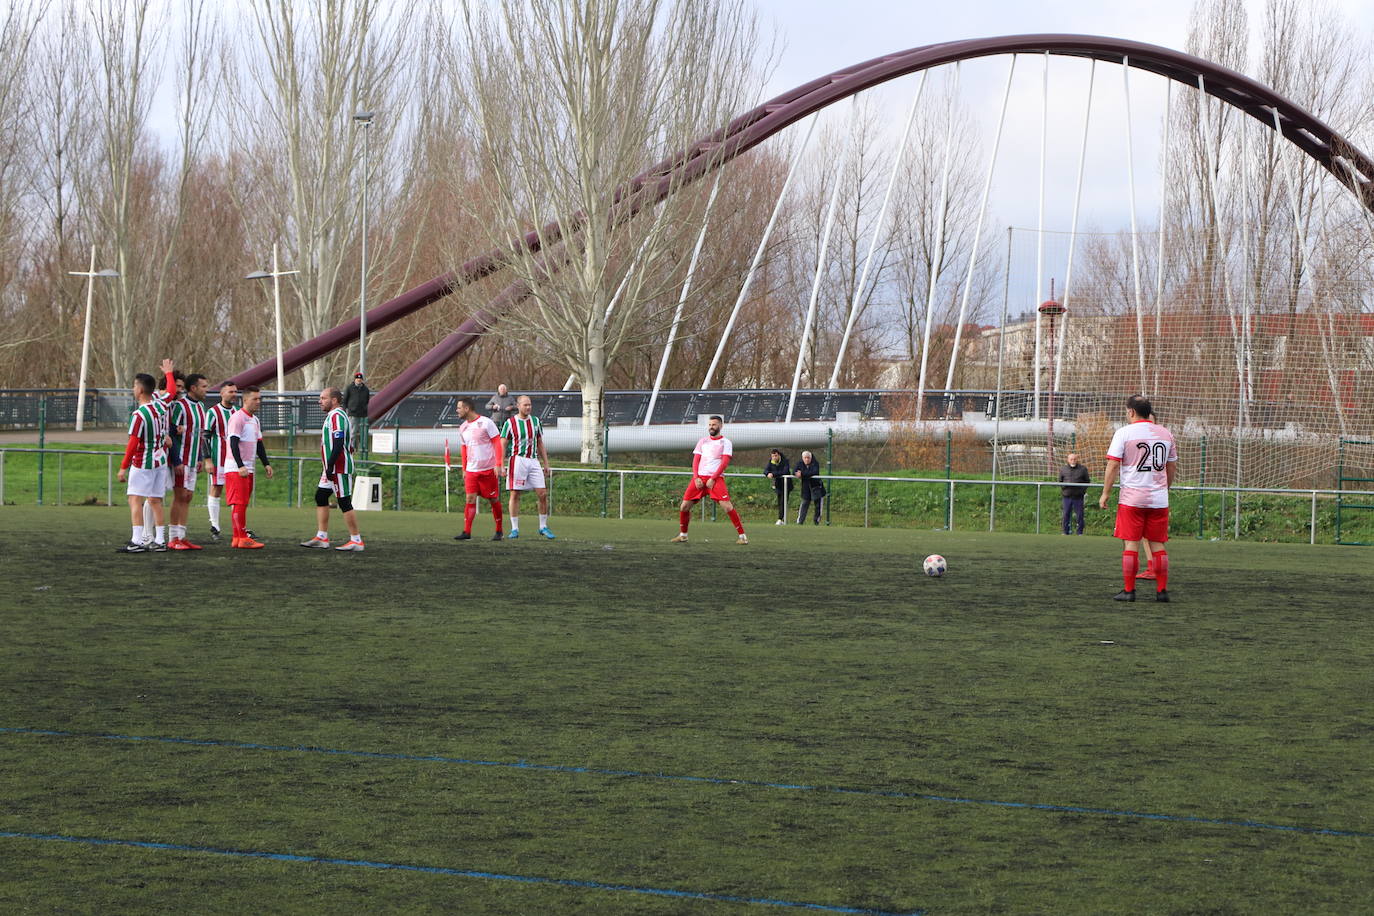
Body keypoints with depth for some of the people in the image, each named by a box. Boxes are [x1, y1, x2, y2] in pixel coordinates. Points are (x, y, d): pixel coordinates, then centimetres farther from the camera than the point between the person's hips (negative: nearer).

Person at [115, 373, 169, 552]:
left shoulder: (139, 415, -17)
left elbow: (133, 444, -18)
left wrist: (123, 467, -13)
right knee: (155, 501, 12)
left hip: (142, 463, -7)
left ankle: (137, 541, -14)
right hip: (160, 462, 7)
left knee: (135, 499, -6)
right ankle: (160, 540, 12)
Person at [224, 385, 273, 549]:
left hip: (248, 469, 9)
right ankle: (243, 538, -12)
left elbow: (259, 444, 24)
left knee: (243, 503, 8)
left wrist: (266, 464, 15)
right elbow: (233, 443, -17)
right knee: (239, 503, -10)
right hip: (236, 468, -9)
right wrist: (240, 466, -23)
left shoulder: (255, 419, 17)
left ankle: (237, 538, 10)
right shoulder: (238, 418, -11)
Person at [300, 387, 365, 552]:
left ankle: (356, 541, -3)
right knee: (320, 497, 12)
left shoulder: (337, 416, -16)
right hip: (331, 469, 11)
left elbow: (338, 444, -24)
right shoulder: (333, 415, 18)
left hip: (339, 468, -11)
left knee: (344, 502, -7)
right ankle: (321, 538, 15)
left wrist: (330, 466, -24)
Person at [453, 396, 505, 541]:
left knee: (494, 499, 3)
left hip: (488, 469, -5)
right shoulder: (463, 428, 11)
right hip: (471, 470, 5)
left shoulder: (486, 423, -7)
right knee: (469, 499, -7)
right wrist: (464, 469, 18)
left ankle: (499, 532, 15)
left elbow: (497, 443, -8)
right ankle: (467, 532, -11)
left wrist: (498, 464, -15)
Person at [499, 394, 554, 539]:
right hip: (517, 460, -4)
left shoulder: (536, 421, 12)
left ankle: (543, 527, 10)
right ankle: (515, 529, 4)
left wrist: (546, 465, 14)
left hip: (533, 461, 4)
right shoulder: (510, 423, -1)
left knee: (543, 494, -2)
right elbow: (502, 445, -1)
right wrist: (501, 466, -9)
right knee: (515, 495, -2)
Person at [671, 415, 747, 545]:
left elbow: (725, 462, -7)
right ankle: (683, 535, 19)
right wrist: (696, 478, -3)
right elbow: (695, 460, 12)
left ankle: (742, 536, -12)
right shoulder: (702, 441, 16)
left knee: (727, 506, -18)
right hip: (699, 477, 5)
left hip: (716, 478, -5)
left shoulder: (725, 442, 2)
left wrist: (713, 478, -15)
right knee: (684, 506, 0)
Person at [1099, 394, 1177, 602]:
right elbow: (1172, 467, 16)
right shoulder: (1166, 434, 10)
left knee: (1130, 544, 0)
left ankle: (1128, 590, -1)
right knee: (1157, 545, 8)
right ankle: (1162, 590, 7)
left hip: (1131, 499, -4)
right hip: (1159, 499, 4)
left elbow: (1113, 466, -7)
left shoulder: (1124, 433, -4)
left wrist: (1105, 494, -2)